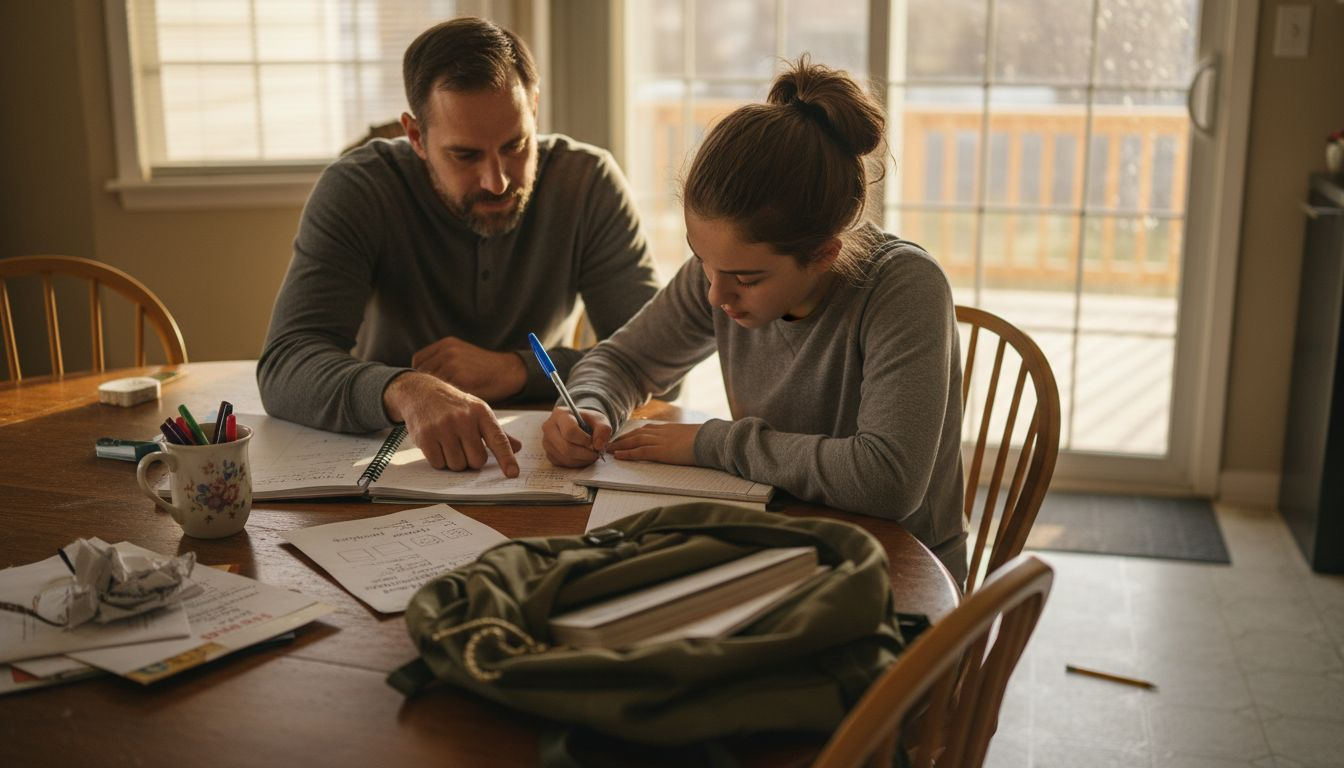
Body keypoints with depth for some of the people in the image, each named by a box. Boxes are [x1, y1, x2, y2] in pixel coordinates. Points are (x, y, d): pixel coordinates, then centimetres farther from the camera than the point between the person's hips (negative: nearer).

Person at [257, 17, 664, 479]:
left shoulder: (588, 181, -10)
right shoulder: (355, 191, -15)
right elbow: (283, 366, -26)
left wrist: (514, 370, -25)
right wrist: (406, 390, -46)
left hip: (530, 459, 1)